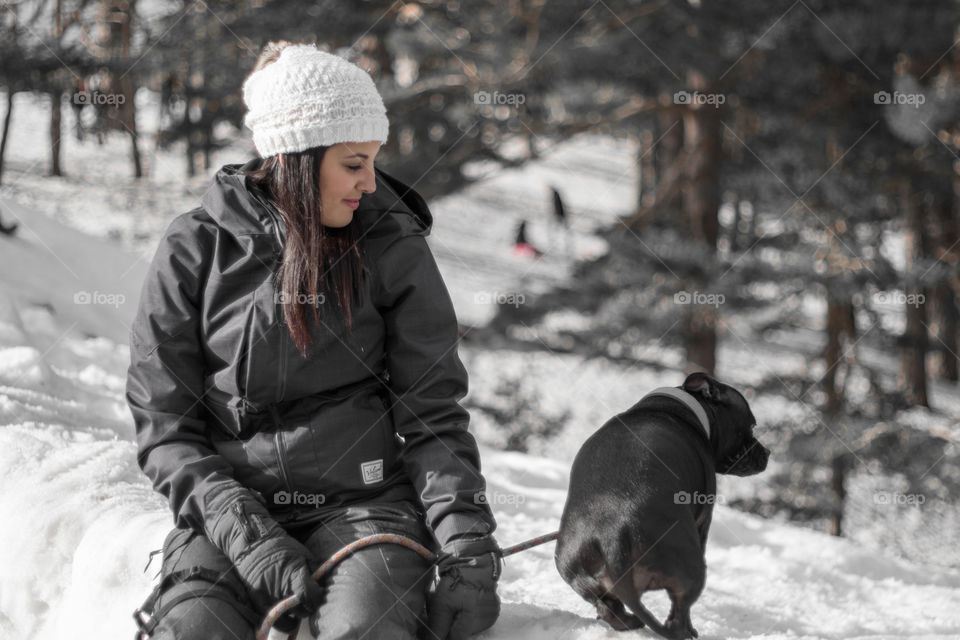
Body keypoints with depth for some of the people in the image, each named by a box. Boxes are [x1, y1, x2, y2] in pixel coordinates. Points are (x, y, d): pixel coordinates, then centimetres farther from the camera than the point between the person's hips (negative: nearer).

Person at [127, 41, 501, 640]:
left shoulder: (394, 248, 5)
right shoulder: (195, 251, 3)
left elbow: (434, 416, 5)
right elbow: (165, 425, 2)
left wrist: (467, 543, -11)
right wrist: (245, 533, -14)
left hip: (363, 500, 0)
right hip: (231, 506, 0)